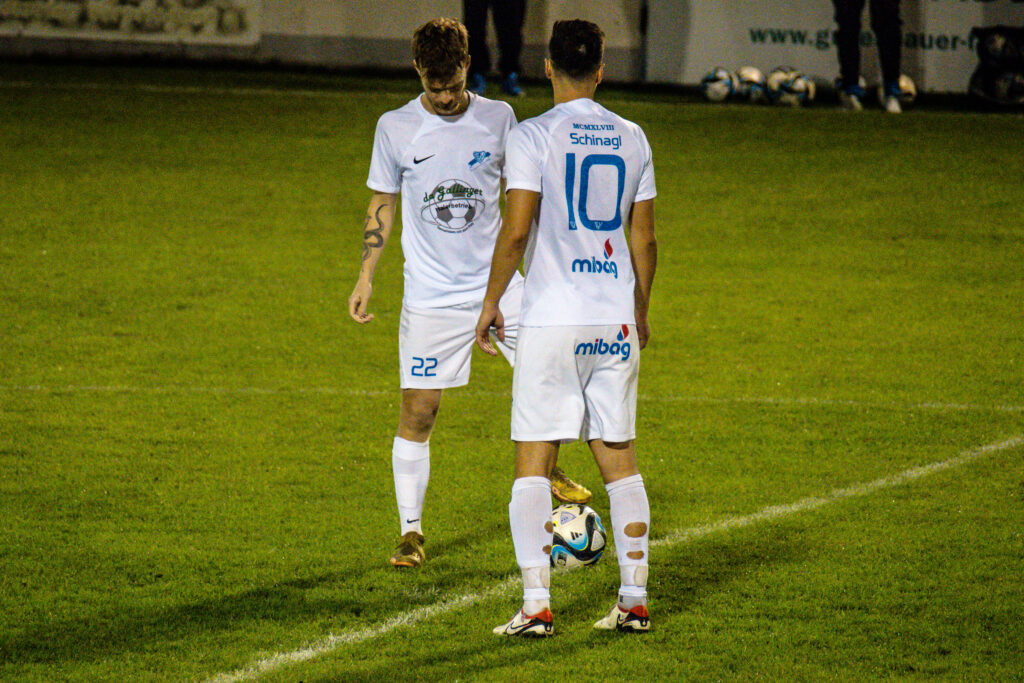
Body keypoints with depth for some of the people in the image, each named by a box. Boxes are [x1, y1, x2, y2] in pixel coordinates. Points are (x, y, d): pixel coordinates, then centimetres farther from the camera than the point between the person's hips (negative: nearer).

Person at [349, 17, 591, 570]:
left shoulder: (498, 119, 1)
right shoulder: (395, 129, -1)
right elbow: (383, 203, 9)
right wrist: (365, 276, 2)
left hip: (499, 283, 1)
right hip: (430, 295, -1)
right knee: (417, 413, -5)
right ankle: (411, 531, 6)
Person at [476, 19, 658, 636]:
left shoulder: (533, 137, -7)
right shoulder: (632, 139, 7)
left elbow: (516, 230, -11)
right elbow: (644, 238, 11)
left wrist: (492, 302, 1)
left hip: (552, 321, -4)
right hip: (616, 320, 4)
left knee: (534, 463, 0)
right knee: (619, 458, 11)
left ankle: (537, 604, -8)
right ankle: (635, 600, 8)